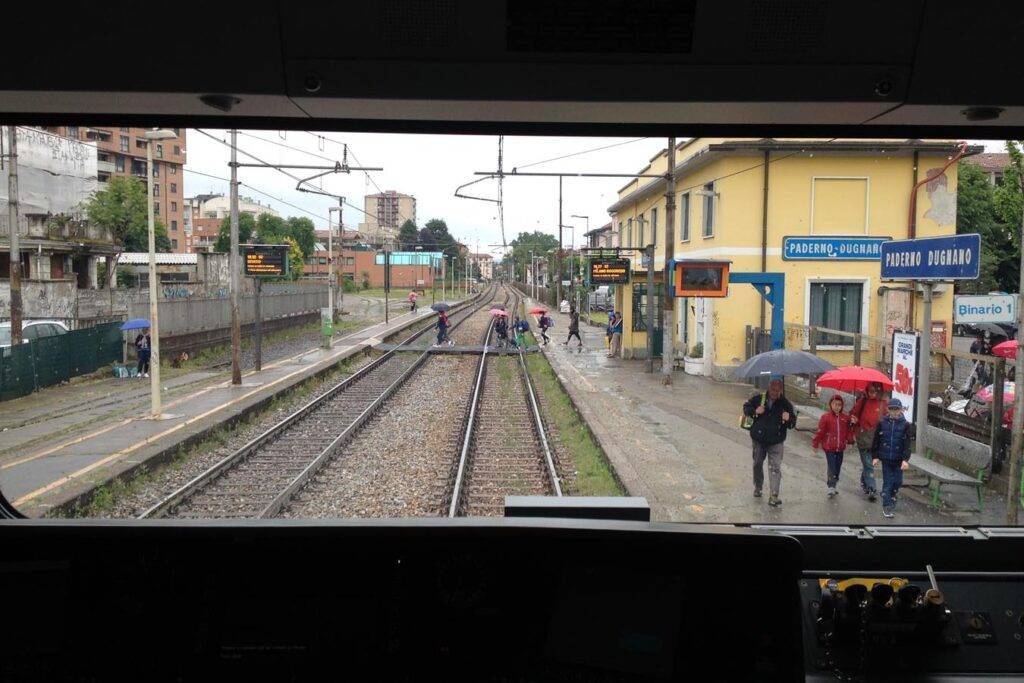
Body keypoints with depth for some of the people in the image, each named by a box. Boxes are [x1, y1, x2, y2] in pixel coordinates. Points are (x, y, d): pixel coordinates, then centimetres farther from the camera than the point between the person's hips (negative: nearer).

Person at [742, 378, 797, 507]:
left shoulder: (785, 403, -6)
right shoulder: (758, 398, -5)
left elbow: (793, 423, 1)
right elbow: (746, 407, 7)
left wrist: (788, 419, -23)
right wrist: (755, 411, -14)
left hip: (776, 442, -2)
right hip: (758, 439, 2)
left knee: (775, 468, -10)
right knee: (758, 464, 18)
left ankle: (774, 496, -12)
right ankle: (758, 487, 42)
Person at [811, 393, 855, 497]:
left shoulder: (846, 417, 4)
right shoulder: (826, 417, -7)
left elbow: (849, 431, 13)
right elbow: (820, 431, -7)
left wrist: (850, 440, 3)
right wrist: (815, 444, -5)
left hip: (840, 448, 4)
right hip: (829, 448, -4)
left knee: (837, 468, 12)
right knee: (831, 468, -8)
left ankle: (833, 485, 27)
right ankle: (831, 488, 1)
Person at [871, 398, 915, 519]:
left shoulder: (905, 425, -4)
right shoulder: (882, 423, -2)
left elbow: (907, 444, -6)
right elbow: (876, 441, 4)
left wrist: (905, 459, -14)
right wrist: (875, 456, 3)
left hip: (898, 460, 1)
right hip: (886, 459, -1)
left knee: (897, 481, 9)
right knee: (887, 482, 0)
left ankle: (892, 497, 36)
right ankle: (886, 506, 5)